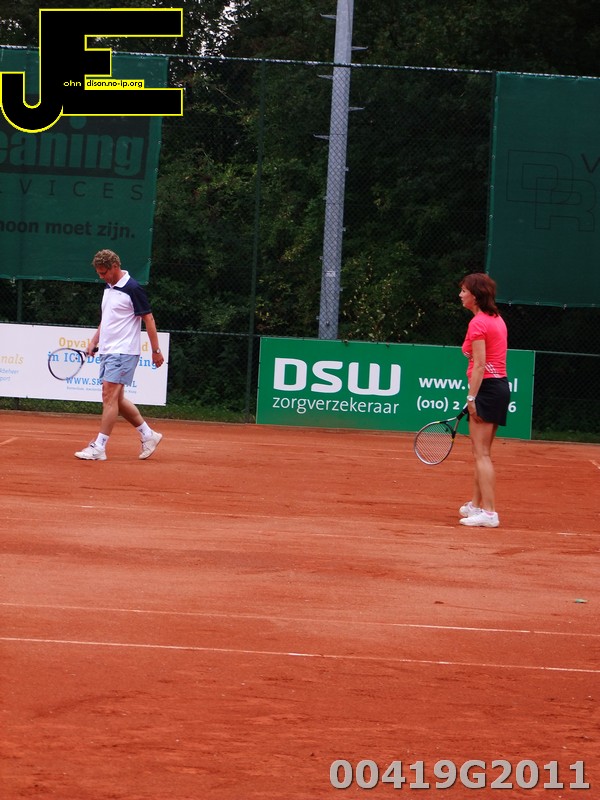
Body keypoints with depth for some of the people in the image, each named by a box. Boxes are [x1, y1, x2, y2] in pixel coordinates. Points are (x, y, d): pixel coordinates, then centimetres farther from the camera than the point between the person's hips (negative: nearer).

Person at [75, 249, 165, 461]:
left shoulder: (133, 289, -13)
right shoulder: (109, 288, 13)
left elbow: (149, 319, -11)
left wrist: (156, 350, -12)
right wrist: (94, 340, 14)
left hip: (123, 352, -9)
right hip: (107, 351, 9)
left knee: (110, 396, -12)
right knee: (117, 399, 11)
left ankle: (99, 447, -13)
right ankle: (148, 435, 23)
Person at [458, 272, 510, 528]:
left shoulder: (478, 323, -13)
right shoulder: (497, 319, 14)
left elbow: (480, 365, -18)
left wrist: (472, 397, -18)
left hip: (487, 387, -9)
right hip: (501, 385, 9)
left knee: (482, 454, -9)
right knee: (481, 452, 18)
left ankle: (489, 513, -14)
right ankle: (476, 505, 28)